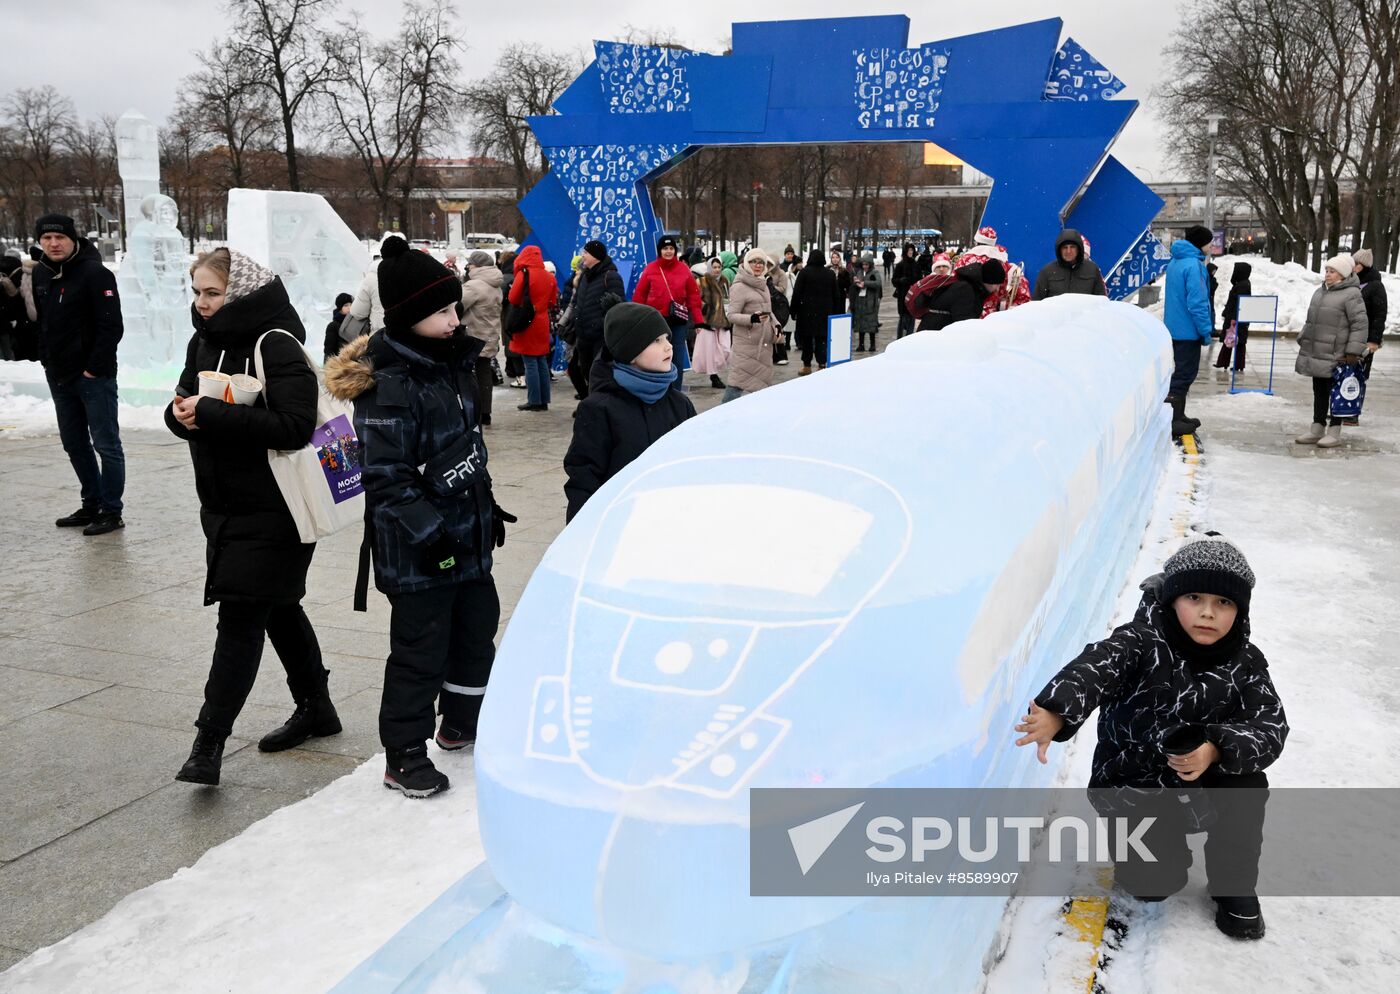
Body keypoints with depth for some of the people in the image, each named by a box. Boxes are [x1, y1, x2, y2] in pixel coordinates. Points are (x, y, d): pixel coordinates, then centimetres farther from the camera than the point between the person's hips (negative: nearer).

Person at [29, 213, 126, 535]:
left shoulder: (95, 273, -13)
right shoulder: (39, 274, 9)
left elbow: (111, 326, -16)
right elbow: (39, 319, 20)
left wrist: (94, 368, -17)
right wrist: (45, 358, 12)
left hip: (94, 376, -8)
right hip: (58, 375, 8)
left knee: (106, 444, -1)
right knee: (74, 443, 15)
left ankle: (111, 511, 6)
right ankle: (92, 505, 26)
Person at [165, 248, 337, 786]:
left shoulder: (275, 345, -17)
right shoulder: (204, 341, 8)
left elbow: (296, 425, -25)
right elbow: (186, 403, 14)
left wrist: (213, 414, -27)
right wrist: (182, 413, -11)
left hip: (272, 509, -8)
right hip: (223, 502, 8)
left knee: (240, 618, -7)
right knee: (278, 607, 18)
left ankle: (210, 741, -2)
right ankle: (315, 707, 33)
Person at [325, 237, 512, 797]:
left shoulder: (452, 363, 9)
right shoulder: (388, 385, -20)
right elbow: (386, 476, -22)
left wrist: (486, 504, 21)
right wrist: (429, 531, -24)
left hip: (468, 535, 9)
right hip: (418, 551, -9)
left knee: (478, 629, 21)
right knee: (421, 651, 0)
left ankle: (460, 725, 41)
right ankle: (403, 759, 16)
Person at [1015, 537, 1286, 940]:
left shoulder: (1245, 663, -8)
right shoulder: (1143, 642, -21)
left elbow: (1271, 727, -17)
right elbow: (1096, 666, -40)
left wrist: (1217, 750, -38)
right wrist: (1056, 713, -62)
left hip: (1204, 778, 3)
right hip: (1134, 782, -3)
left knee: (1247, 783, -27)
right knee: (1154, 882, -18)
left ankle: (1235, 885, -2)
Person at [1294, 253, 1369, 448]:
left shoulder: (1351, 294, -11)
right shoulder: (1320, 292, 14)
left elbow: (1360, 324, -14)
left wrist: (1353, 352, -17)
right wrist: (1303, 341, 21)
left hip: (1335, 356, -7)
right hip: (1316, 354, 7)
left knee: (1335, 393, 2)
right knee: (1319, 392, 14)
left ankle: (1334, 432, 10)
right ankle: (1316, 429, 23)